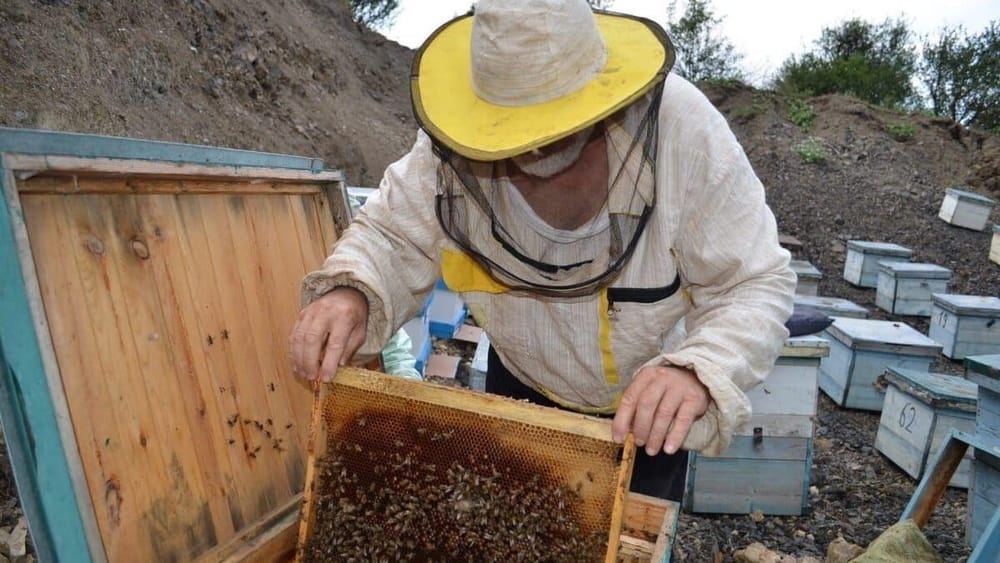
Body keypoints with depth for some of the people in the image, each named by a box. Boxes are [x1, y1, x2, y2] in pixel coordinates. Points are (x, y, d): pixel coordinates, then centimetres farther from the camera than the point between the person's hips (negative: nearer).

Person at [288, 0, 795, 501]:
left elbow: (756, 288, -26)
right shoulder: (457, 141, -25)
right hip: (521, 388, 2)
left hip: (647, 402, -1)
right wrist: (351, 291, -37)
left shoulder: (681, 128, -31)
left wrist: (697, 372, -46)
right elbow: (393, 238, -14)